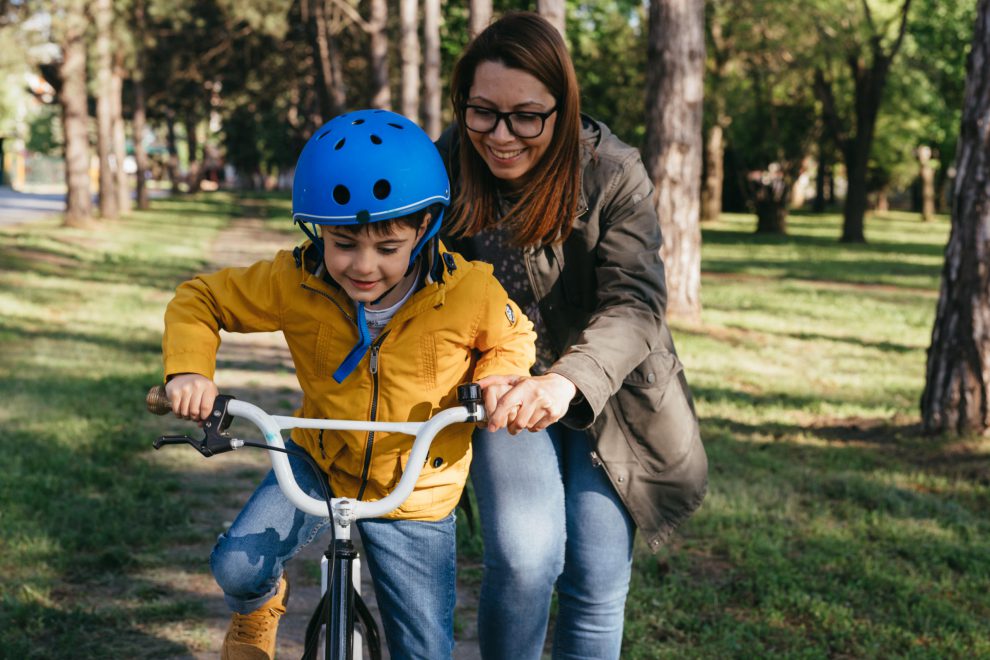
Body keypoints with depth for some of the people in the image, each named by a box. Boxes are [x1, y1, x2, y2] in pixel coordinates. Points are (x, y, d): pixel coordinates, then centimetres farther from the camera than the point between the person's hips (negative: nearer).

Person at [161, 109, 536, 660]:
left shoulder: (470, 292, -20)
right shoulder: (293, 284, -18)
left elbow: (514, 340, 1)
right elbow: (199, 299, -5)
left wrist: (497, 382, -21)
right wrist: (190, 368, -23)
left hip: (417, 495, 0)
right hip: (321, 465, 1)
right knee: (237, 567, -20)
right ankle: (260, 606, 19)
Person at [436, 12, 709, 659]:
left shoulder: (613, 173, -17)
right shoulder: (445, 168, -12)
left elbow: (635, 302, -26)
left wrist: (568, 381, -46)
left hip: (601, 395, 0)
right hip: (502, 388, 0)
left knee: (598, 582, 0)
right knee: (525, 558, -19)